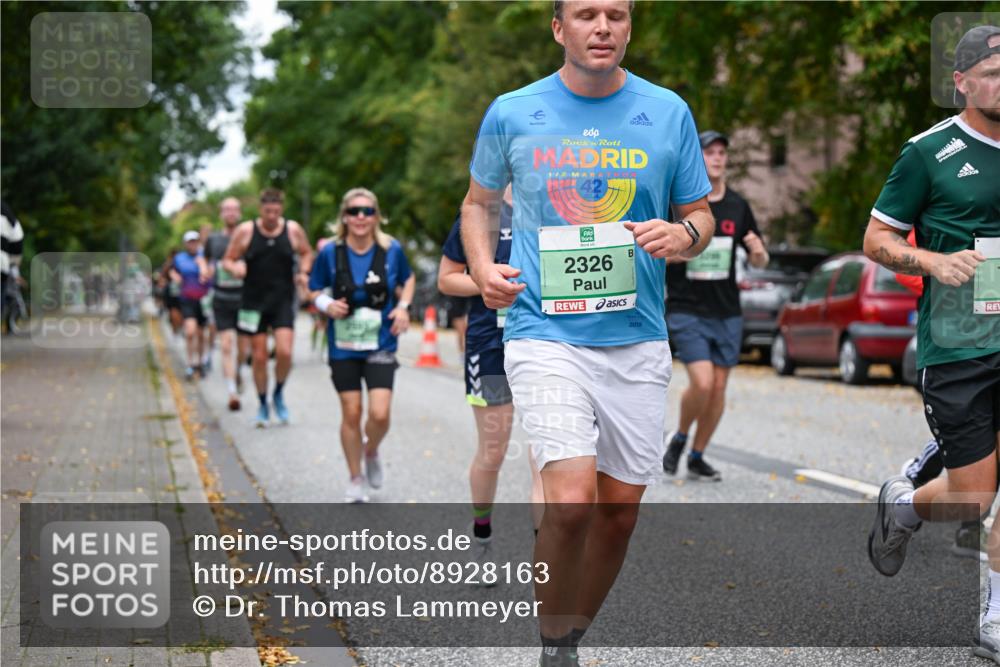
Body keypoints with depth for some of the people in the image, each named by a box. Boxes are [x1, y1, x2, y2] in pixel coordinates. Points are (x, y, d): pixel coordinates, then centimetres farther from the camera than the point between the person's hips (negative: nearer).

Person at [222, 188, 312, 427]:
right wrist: (235, 268, -20)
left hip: (283, 301, 0)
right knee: (259, 356, 3)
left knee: (284, 351, -15)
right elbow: (227, 260, 3)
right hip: (254, 302, 0)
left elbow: (306, 253, 17)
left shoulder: (293, 230, 0)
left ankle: (278, 395, 12)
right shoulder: (245, 231, -4)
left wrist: (303, 272, -2)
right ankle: (263, 405, 20)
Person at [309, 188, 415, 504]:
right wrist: (328, 305, -15)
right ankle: (355, 480, 23)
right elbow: (315, 291, 5)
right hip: (343, 347, 0)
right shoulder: (330, 253, -7)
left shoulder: (392, 250, -5)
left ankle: (371, 452, 23)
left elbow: (407, 279, 14)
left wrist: (403, 306, -3)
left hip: (381, 345, 0)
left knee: (379, 414, -12)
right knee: (351, 414, 5)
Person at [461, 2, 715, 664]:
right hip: (546, 333, -3)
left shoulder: (669, 112, 4)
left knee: (620, 508, 7)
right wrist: (483, 267, -1)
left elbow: (701, 214, 13)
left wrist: (684, 234, -11)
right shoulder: (511, 113, 2)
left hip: (637, 341, 3)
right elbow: (480, 202, 18)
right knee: (570, 500, -19)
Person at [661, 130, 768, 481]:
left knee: (718, 387, 5)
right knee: (701, 382, -16)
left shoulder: (738, 206, 7)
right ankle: (679, 438, 11)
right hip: (686, 309, -4)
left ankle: (697, 457, 20)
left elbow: (758, 261, 13)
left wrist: (758, 252, -10)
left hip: (727, 312, 4)